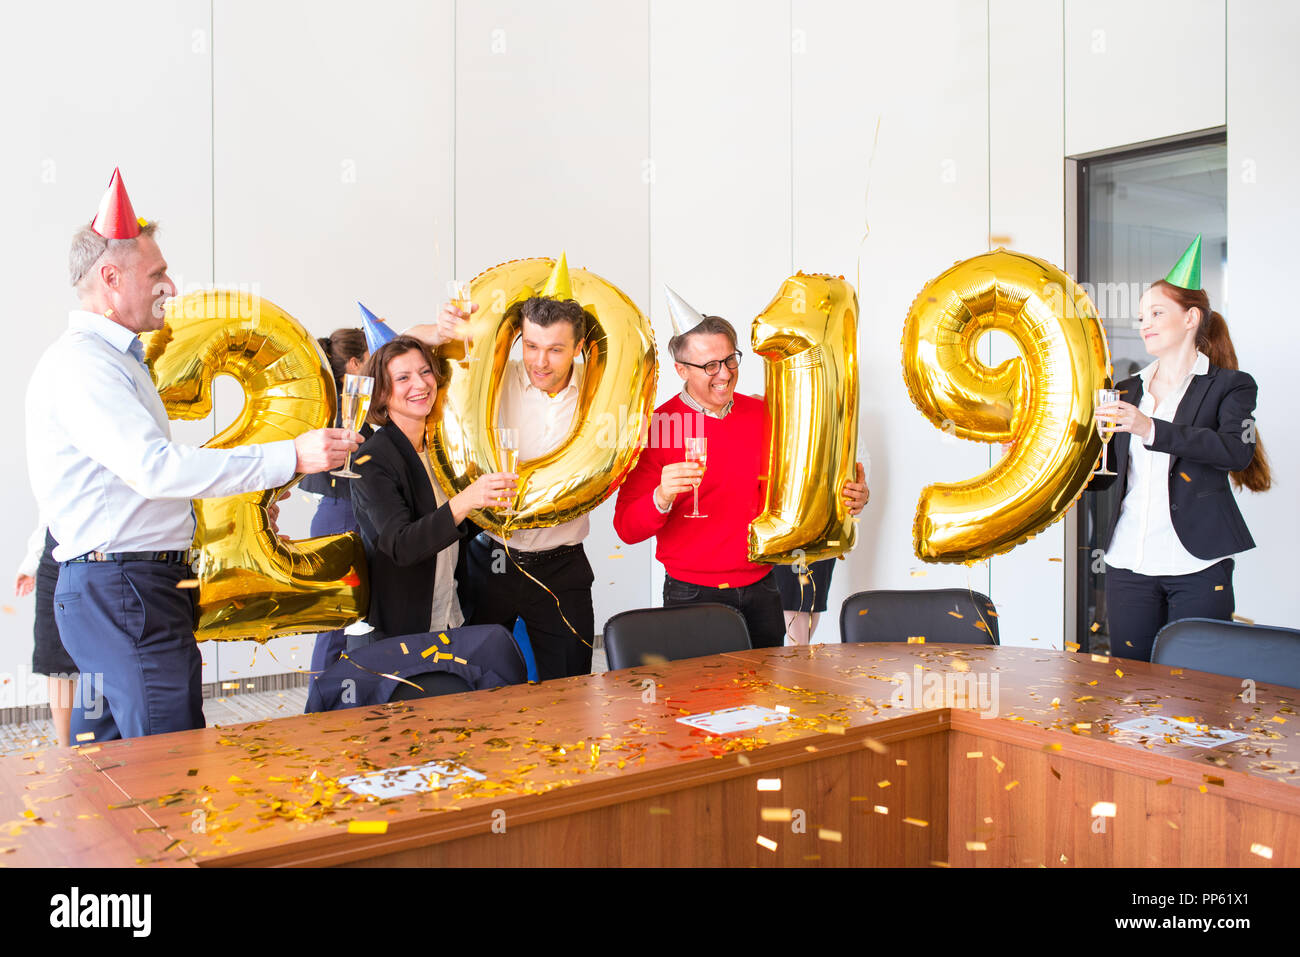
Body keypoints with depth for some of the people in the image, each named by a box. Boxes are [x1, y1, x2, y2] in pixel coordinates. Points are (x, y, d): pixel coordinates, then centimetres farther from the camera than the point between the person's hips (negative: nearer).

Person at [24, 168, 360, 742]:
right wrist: (290, 458, -28)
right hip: (121, 591, -11)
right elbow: (154, 468, -26)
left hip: (115, 591, 11)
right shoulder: (79, 361, -13)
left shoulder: (113, 357, 21)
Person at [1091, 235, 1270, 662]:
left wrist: (1151, 430, -26)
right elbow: (1104, 473, 19)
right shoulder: (1126, 392, 17)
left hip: (1197, 563, -4)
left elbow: (1238, 450, -16)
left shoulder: (1230, 385, 4)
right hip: (1129, 561, 4)